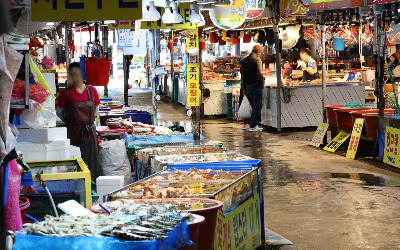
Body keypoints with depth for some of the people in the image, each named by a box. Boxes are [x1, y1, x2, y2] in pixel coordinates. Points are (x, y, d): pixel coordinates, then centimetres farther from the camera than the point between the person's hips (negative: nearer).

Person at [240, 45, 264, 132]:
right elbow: (259, 73, -20)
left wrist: (244, 88, 16)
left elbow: (242, 75, 13)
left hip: (248, 86, 7)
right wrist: (262, 81, -3)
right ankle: (253, 126, -4)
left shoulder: (243, 61, 11)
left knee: (255, 105, 17)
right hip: (256, 85, -7)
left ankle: (258, 124, 21)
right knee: (257, 106, -2)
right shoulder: (257, 60, -12)